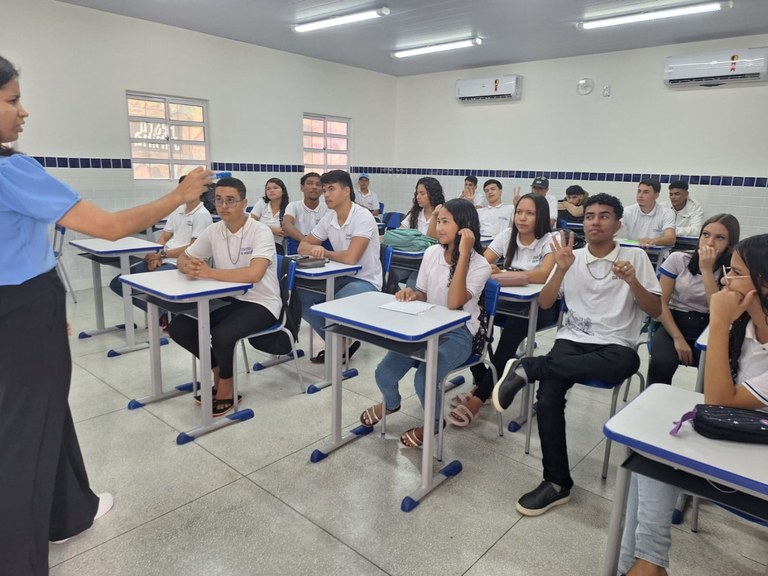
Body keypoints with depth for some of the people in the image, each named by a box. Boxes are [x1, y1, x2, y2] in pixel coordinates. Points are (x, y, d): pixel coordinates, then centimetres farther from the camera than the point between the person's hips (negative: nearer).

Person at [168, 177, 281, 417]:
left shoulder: (261, 232, -19)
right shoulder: (214, 231, 2)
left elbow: (254, 274, -34)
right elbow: (183, 259, 10)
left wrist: (209, 272, -26)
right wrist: (189, 267, -17)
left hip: (261, 303, -7)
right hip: (228, 299, 7)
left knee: (221, 335, -30)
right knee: (178, 326, -6)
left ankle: (226, 390, 0)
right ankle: (218, 373, 13)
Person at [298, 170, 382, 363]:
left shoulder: (363, 217, -19)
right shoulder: (329, 217, 3)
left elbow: (350, 257, -29)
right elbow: (303, 246, 7)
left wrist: (324, 253, -10)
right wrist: (313, 248, -19)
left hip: (365, 281, -7)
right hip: (339, 277, 7)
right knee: (298, 297, -8)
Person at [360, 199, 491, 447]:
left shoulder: (479, 265, -12)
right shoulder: (432, 252, 3)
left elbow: (454, 303, -26)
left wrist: (463, 254, -28)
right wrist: (411, 295, -13)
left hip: (458, 334, -4)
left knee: (423, 379, -30)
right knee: (384, 373, -14)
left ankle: (434, 422, 5)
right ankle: (391, 403, 25)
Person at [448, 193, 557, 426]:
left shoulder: (549, 241, -10)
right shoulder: (507, 235, 4)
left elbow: (543, 275, -29)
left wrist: (503, 274, -35)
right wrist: (489, 270, -29)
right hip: (510, 299, 5)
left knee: (512, 331, -33)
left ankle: (479, 397, -25)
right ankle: (481, 384, -7)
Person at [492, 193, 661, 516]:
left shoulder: (635, 257, 5)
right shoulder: (572, 257, 11)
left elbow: (655, 311, 3)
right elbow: (544, 304, 5)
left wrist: (632, 282, -14)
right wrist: (561, 269, -10)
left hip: (615, 346, -1)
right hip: (573, 340, 1)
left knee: (629, 361, -39)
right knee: (548, 395, -27)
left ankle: (528, 368, -31)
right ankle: (557, 482, -13)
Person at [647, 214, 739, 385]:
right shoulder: (678, 259, -4)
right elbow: (661, 303, -4)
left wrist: (706, 270, -18)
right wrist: (678, 338, -13)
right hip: (673, 323, -1)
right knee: (661, 363, -31)